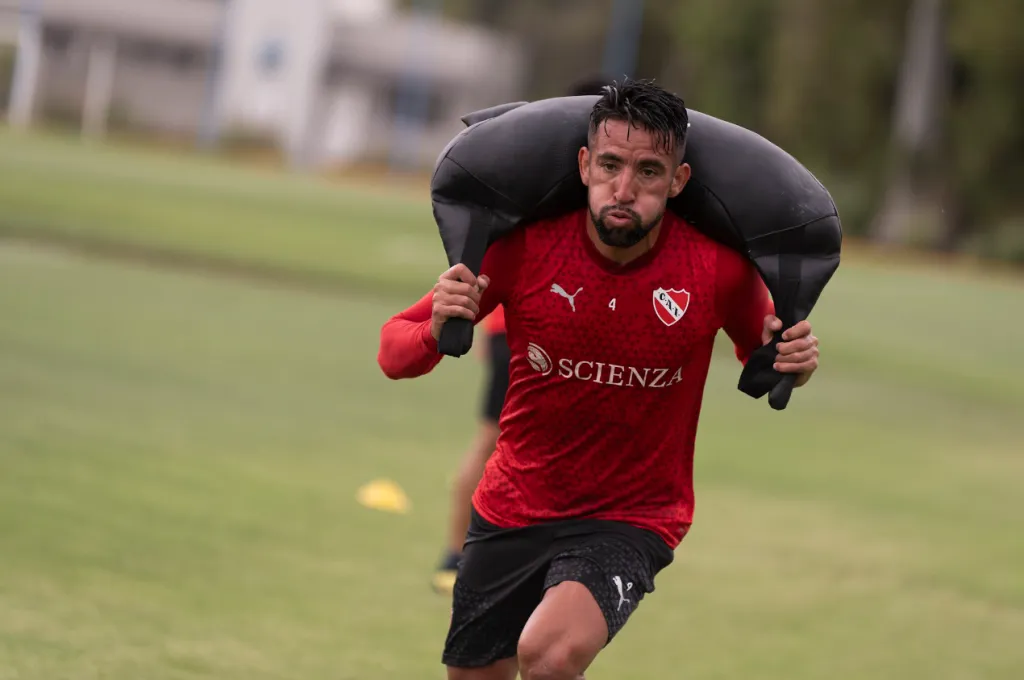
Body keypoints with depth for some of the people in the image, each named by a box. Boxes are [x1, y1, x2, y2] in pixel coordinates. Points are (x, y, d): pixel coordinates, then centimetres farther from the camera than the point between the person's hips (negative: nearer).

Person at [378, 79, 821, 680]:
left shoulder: (719, 269, -15)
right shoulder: (523, 247, -14)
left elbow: (763, 359, 7)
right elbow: (394, 351, -6)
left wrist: (792, 364, -16)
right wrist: (435, 333, -28)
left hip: (632, 519, -3)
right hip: (510, 510, 3)